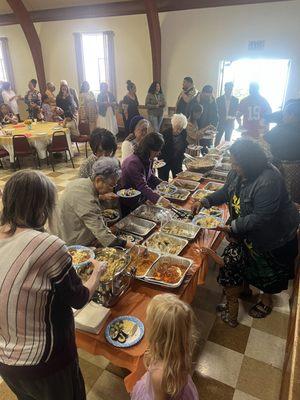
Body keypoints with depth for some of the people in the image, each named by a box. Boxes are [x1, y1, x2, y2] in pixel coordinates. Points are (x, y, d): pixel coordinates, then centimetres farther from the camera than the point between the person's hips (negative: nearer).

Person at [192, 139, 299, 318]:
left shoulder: (268, 182, -38)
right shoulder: (238, 172, -11)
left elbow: (261, 217, -36)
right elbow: (226, 192, 4)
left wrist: (232, 227, -33)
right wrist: (204, 202, -10)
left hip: (274, 234, -7)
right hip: (250, 230, 7)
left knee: (269, 267, 16)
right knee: (249, 261, 26)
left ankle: (267, 300, 41)